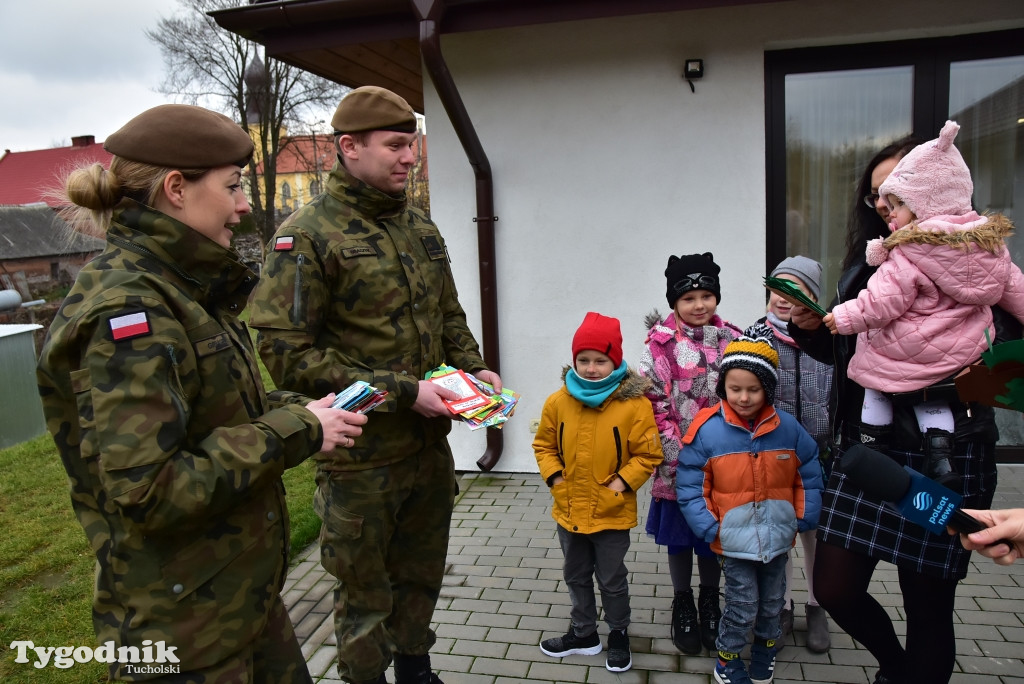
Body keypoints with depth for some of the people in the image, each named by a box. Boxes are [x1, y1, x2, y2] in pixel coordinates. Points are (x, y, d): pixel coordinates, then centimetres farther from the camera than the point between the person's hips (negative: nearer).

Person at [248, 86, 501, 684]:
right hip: (361, 460, -7)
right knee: (365, 593, 13)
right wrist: (400, 390, -22)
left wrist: (473, 368, 0)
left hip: (431, 444, 7)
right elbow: (287, 353, -20)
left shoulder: (421, 227, 9)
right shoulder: (307, 236, -14)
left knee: (422, 576, 25)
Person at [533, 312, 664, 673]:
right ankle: (583, 633, 41)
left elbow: (648, 454, -10)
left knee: (612, 580, 14)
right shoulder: (558, 402, -5)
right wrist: (554, 476, -6)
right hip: (569, 509, 4)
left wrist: (622, 482, -17)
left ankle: (618, 636, 37)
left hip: (612, 513, -4)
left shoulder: (635, 404, -16)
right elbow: (544, 445, 7)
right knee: (576, 576, 21)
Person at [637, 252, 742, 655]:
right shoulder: (661, 344, -8)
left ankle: (710, 602, 37)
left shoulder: (730, 341, 3)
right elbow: (655, 405, -10)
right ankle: (682, 606, 32)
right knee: (679, 535, 12)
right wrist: (678, 453, -16)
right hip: (678, 464, -2)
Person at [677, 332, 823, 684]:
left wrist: (804, 519, -2)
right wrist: (711, 529, -16)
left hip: (777, 539, 3)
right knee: (742, 608, 4)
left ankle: (765, 648, 47)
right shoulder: (707, 430, -16)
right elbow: (689, 487, -13)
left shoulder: (788, 428, -7)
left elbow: (809, 476, 4)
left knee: (771, 604, 21)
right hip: (735, 542, -3)